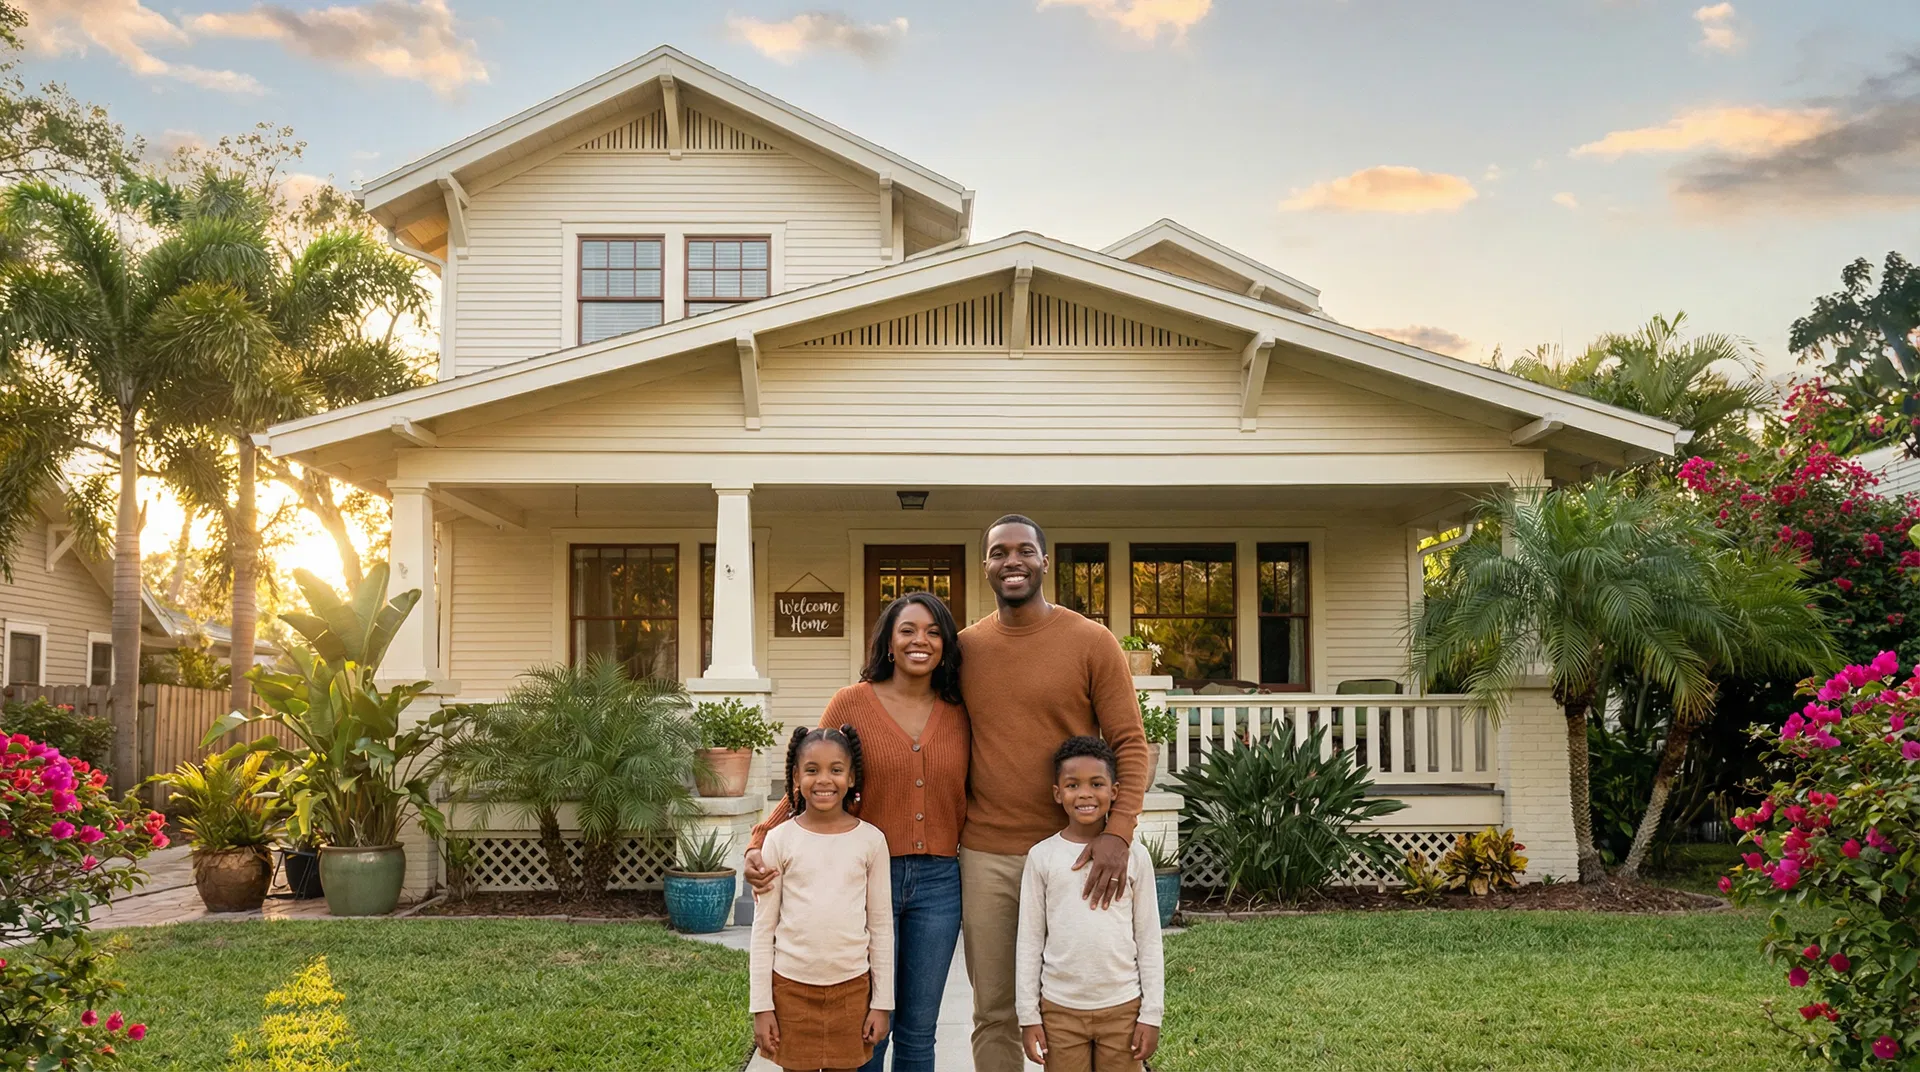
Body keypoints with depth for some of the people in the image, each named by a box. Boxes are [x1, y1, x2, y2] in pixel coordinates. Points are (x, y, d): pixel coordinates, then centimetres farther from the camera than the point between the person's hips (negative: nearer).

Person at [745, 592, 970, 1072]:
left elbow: (966, 800, 12)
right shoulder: (853, 703, -2)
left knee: (918, 1030, 10)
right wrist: (758, 843, -16)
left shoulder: (958, 714, 7)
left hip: (938, 883, 3)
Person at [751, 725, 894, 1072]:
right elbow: (763, 928, 0)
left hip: (851, 985, 1)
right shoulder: (780, 840, -4)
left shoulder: (870, 840, -2)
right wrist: (761, 1005, -2)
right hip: (791, 985, 0)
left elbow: (881, 926, 3)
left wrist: (882, 1001, 2)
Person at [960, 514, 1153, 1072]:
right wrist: (950, 840, 8)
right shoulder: (965, 647, 7)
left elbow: (1131, 745, -5)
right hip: (984, 856, 3)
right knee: (993, 1011, 9)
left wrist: (1118, 831, -18)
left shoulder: (1092, 642, -3)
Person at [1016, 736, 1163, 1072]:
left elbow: (1149, 939, 2)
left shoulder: (1134, 855, -1)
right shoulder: (1042, 856, -1)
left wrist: (1151, 1013, 0)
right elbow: (1030, 940, 2)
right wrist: (1028, 1015, 0)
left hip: (1122, 1006, 0)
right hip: (1060, 1007, 0)